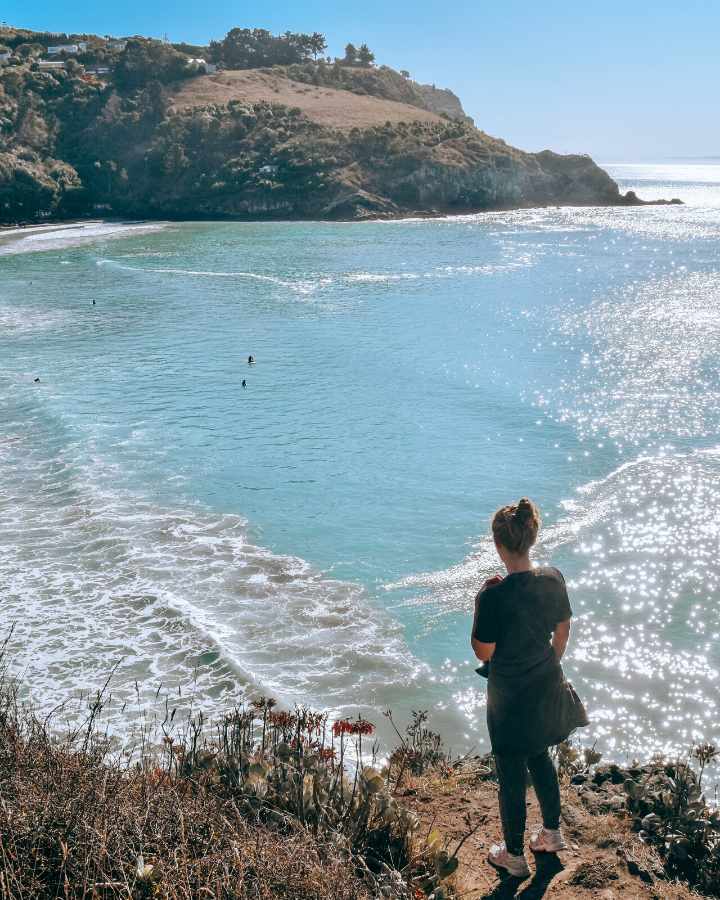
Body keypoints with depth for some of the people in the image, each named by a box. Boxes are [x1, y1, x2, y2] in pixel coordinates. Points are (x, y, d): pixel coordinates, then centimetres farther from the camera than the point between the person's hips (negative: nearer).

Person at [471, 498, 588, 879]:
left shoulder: (495, 597, -29)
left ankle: (514, 855, 31)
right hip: (548, 690, 6)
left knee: (511, 776, 13)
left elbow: (483, 652, -16)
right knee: (540, 759, 29)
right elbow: (562, 633, 5)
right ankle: (552, 832, 46)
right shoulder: (553, 579, -9)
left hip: (511, 701, -6)